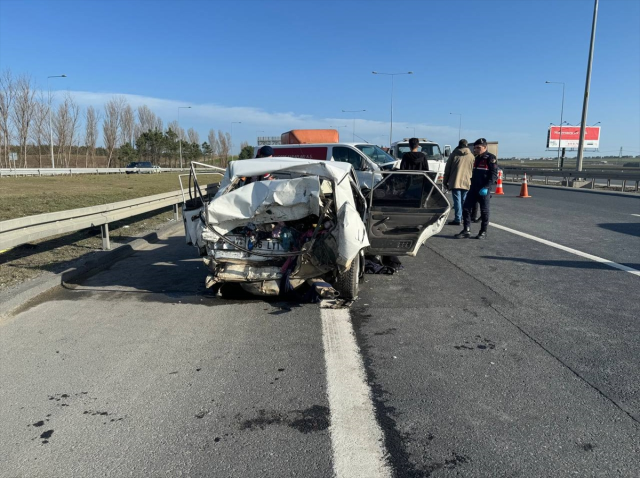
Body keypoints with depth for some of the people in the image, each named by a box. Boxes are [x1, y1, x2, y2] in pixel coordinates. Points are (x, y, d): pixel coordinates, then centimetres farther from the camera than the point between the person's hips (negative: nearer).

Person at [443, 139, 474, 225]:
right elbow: (473, 171, 8)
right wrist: (472, 182, 16)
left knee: (457, 200, -4)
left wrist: (445, 181, 9)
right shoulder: (471, 156, 7)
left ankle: (457, 219, -7)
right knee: (464, 201, 11)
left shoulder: (454, 155, 1)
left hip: (455, 182, -2)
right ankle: (462, 218, 15)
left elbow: (447, 169, 2)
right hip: (466, 182, 3)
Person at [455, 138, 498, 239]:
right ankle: (466, 230, 8)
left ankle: (483, 232, 11)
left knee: (484, 211, 2)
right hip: (473, 188, 8)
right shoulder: (477, 158, 17)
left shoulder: (490, 158, -8)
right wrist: (472, 184, 17)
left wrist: (486, 187, -21)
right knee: (466, 208, 2)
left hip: (483, 190, -8)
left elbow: (494, 174, -14)